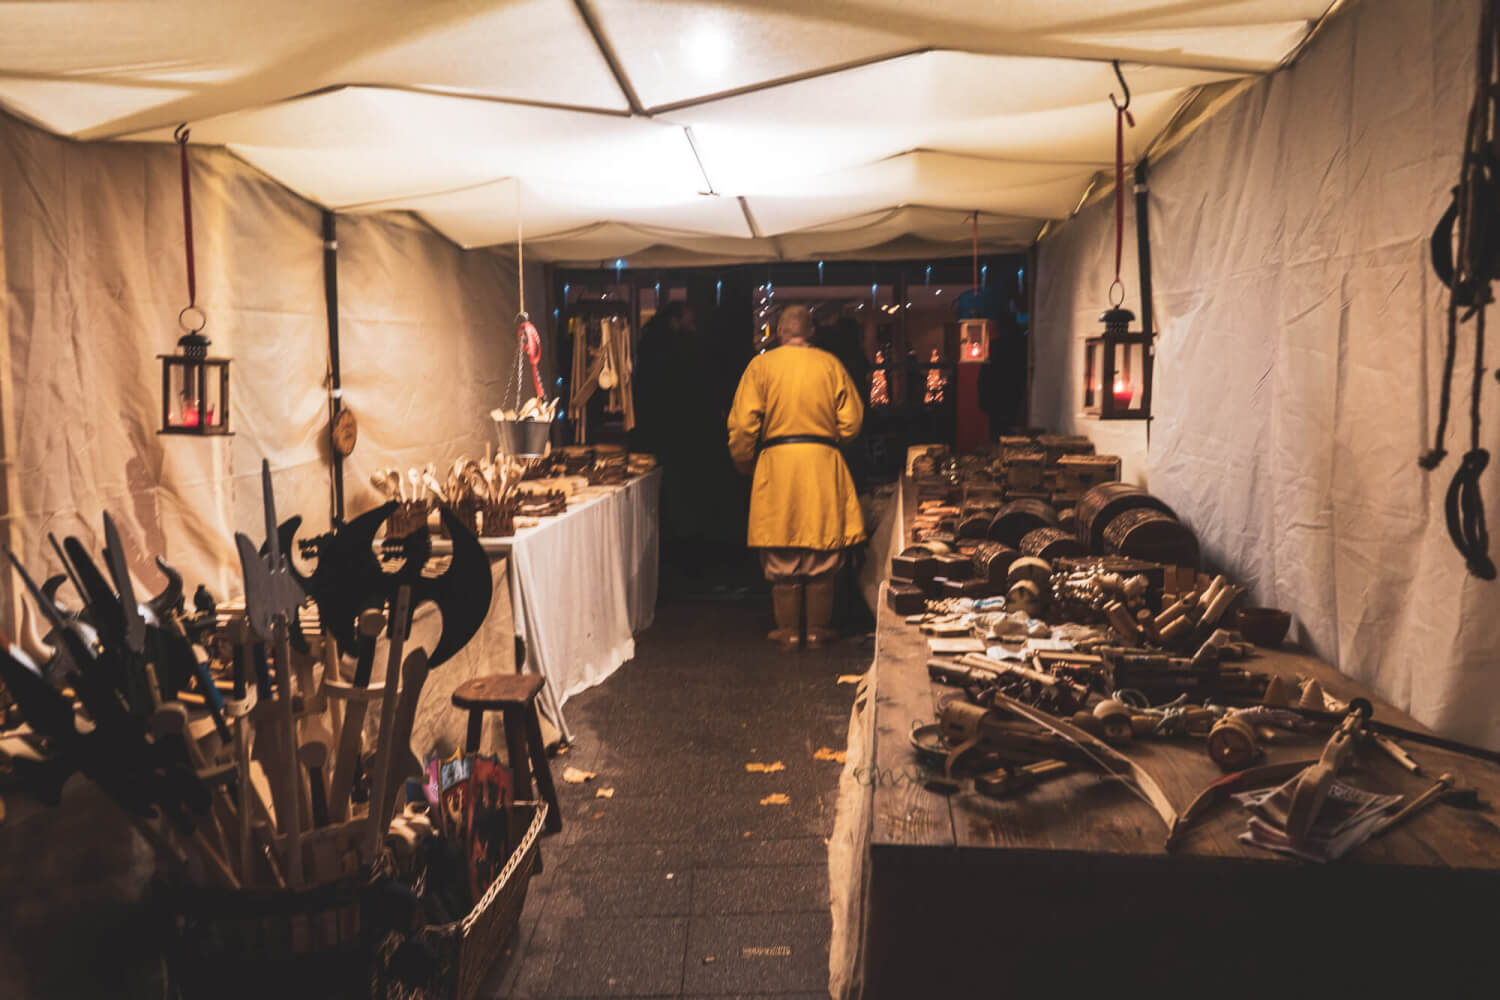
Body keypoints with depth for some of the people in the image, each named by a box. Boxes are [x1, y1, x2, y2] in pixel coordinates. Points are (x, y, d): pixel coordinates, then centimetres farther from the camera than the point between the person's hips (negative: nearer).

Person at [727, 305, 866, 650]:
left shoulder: (761, 365, 0)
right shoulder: (830, 364, 3)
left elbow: (743, 424, -4)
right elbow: (851, 421, 3)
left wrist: (744, 463, 11)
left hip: (776, 465, -1)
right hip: (823, 466, 1)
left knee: (782, 557, 7)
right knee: (823, 555, 9)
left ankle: (788, 630, 12)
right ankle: (818, 629, 15)